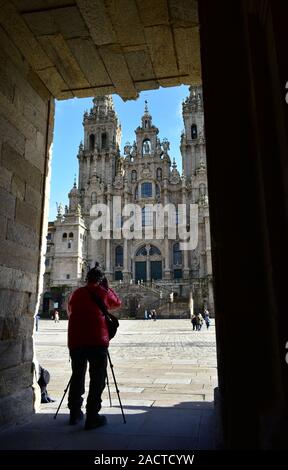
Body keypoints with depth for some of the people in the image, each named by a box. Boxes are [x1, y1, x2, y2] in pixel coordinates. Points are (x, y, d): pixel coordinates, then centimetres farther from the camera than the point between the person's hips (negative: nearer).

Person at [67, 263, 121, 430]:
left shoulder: (76, 293, 12)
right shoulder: (103, 292, 1)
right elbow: (117, 303, 17)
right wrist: (106, 286, 19)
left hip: (75, 341, 5)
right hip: (97, 341, -5)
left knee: (77, 376, 17)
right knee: (97, 379, 3)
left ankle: (75, 413, 26)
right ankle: (92, 417, 2)